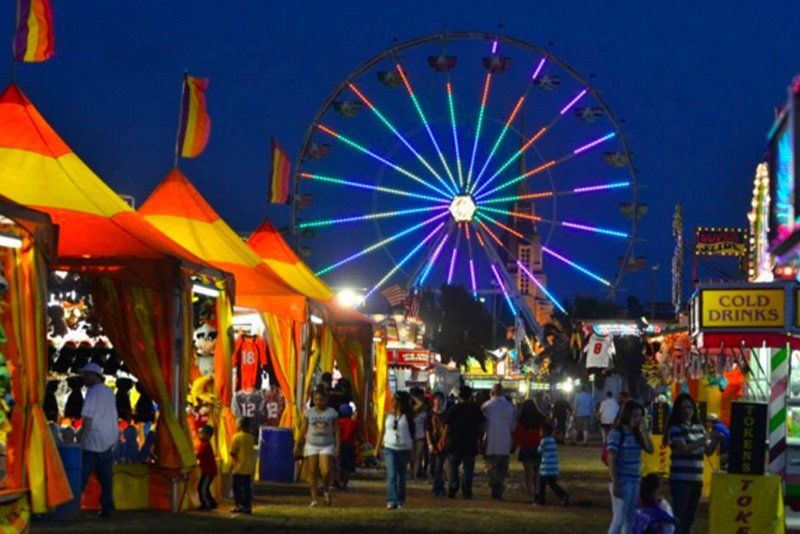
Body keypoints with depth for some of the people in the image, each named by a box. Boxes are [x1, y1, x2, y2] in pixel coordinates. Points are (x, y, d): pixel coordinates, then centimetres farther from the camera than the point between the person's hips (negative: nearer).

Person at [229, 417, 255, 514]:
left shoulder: (237, 437, -11)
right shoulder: (250, 437, 5)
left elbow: (233, 453, -11)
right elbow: (251, 452, 10)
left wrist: (232, 463, 2)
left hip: (239, 467, -5)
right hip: (248, 468, 5)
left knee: (237, 488, 3)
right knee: (247, 488, 8)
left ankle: (238, 506, 2)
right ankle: (248, 506, 8)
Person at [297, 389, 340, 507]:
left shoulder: (332, 412, 4)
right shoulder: (309, 412, 7)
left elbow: (336, 431, 3)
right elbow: (303, 430, 10)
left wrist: (338, 446, -4)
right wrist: (298, 445, 7)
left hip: (327, 446, -1)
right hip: (311, 445, 1)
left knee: (326, 471, -15)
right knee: (312, 473, -3)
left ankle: (326, 490, 14)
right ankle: (314, 499, 1)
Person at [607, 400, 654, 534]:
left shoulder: (636, 433, 9)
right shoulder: (616, 433, -12)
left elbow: (650, 449, 0)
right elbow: (611, 461, -15)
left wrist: (643, 430, -5)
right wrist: (615, 484, -19)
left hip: (635, 481, 7)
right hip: (622, 482, -7)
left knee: (631, 519, 11)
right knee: (619, 519, -9)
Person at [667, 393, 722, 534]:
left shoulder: (699, 427, 11)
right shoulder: (675, 428, -8)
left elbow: (708, 451, 13)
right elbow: (684, 449, -21)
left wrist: (716, 440, -7)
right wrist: (706, 438, -24)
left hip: (697, 479, 7)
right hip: (680, 480, -7)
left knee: (689, 518, 12)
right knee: (678, 518, -7)